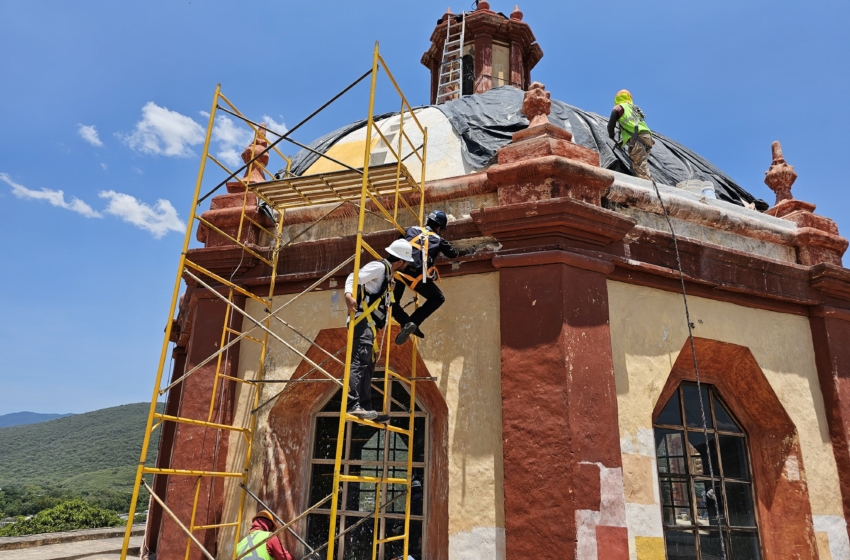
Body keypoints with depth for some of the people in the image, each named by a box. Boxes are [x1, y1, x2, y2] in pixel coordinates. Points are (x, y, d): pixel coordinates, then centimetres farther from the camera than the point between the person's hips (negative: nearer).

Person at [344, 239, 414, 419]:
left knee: (367, 365, 9)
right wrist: (348, 295, -35)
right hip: (363, 321, -11)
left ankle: (365, 407, 11)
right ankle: (353, 404, -27)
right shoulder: (379, 266, -4)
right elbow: (354, 277, -17)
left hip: (370, 325, 11)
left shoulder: (388, 274, 24)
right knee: (359, 362, -19)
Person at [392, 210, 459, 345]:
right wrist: (455, 251, 56)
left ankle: (406, 323, -3)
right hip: (418, 275, -2)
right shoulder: (438, 239, 20)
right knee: (438, 298, 19)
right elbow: (453, 254, 33)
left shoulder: (412, 230, 24)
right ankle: (414, 322, 4)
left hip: (400, 270, 2)